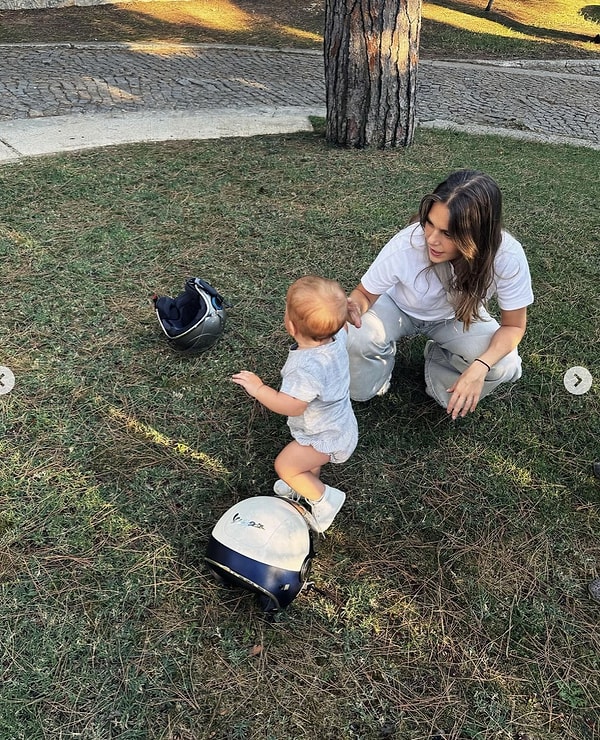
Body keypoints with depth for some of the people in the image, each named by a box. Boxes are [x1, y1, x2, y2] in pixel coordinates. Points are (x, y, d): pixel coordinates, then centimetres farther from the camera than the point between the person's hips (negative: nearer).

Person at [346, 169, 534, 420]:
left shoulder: (508, 257, -34)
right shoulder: (405, 245, -37)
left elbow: (513, 325, -19)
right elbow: (365, 293, -19)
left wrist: (480, 367, -37)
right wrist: (353, 307, -43)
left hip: (457, 316, 2)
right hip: (399, 307, -1)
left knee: (504, 366, -23)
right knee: (355, 340, -30)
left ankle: (438, 358, 9)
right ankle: (384, 354, 7)